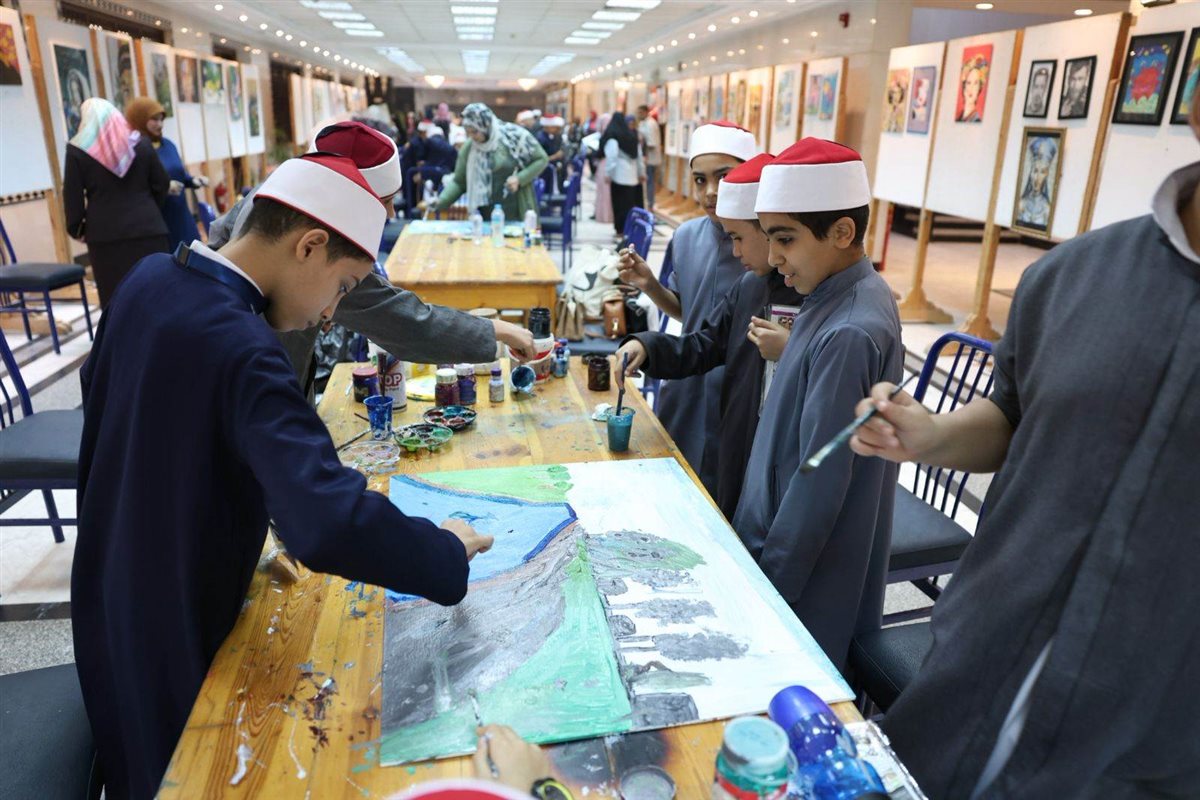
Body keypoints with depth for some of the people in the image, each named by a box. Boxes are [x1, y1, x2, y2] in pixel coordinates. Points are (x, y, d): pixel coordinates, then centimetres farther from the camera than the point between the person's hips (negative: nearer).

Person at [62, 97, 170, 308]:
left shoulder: (77, 149, 1)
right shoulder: (141, 143, 7)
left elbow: (72, 195, 0)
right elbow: (162, 185, 8)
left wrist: (76, 229, 11)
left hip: (105, 234, -2)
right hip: (148, 228, 2)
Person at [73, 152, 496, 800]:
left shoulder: (150, 278, -7)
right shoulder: (243, 352, -34)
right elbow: (331, 526, -45)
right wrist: (447, 553, -30)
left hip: (110, 594, 8)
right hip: (173, 623, -7)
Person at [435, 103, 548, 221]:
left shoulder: (514, 135, -8)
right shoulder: (468, 148, 1)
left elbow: (541, 159, -1)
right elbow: (459, 181, 6)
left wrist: (519, 179, -15)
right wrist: (440, 202, -10)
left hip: (518, 213, -2)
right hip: (487, 216, 3)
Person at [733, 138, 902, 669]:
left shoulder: (849, 334, -28)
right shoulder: (844, 295, 1)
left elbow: (821, 480, -24)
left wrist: (768, 584, -15)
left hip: (812, 569, -8)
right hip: (786, 531, 8)